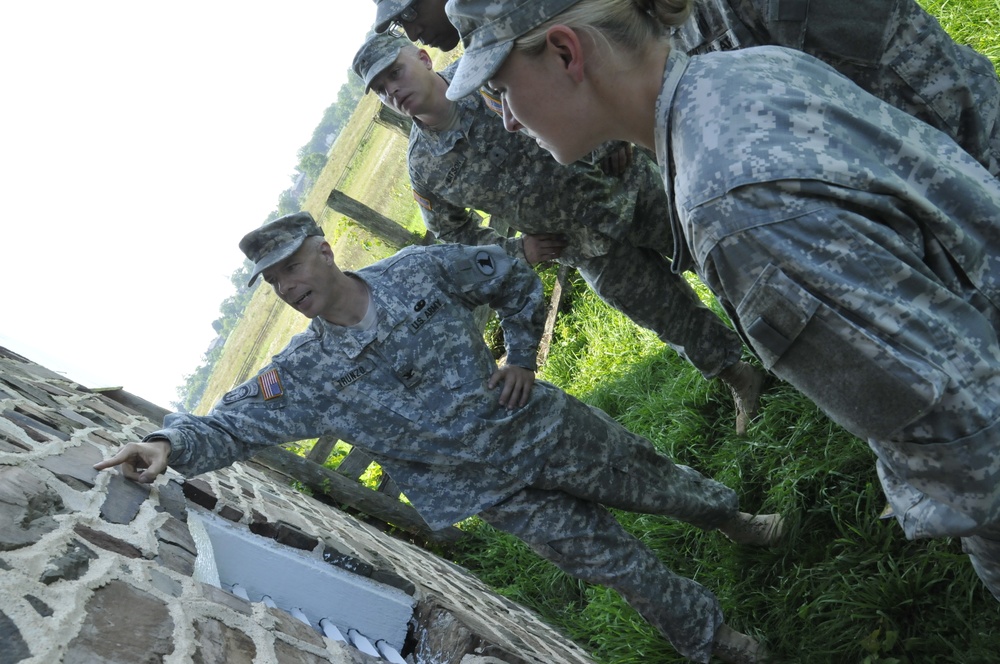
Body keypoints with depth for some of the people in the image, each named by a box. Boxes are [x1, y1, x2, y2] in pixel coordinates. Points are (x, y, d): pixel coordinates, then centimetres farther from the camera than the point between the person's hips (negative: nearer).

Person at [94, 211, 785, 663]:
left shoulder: (421, 269, -11)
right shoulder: (305, 375, -12)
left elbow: (513, 278, 1)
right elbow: (231, 424, -15)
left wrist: (522, 356, -5)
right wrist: (171, 444, -34)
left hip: (550, 428, 1)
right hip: (501, 490, -1)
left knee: (656, 479, 19)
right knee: (618, 563, 6)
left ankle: (735, 517, 54)